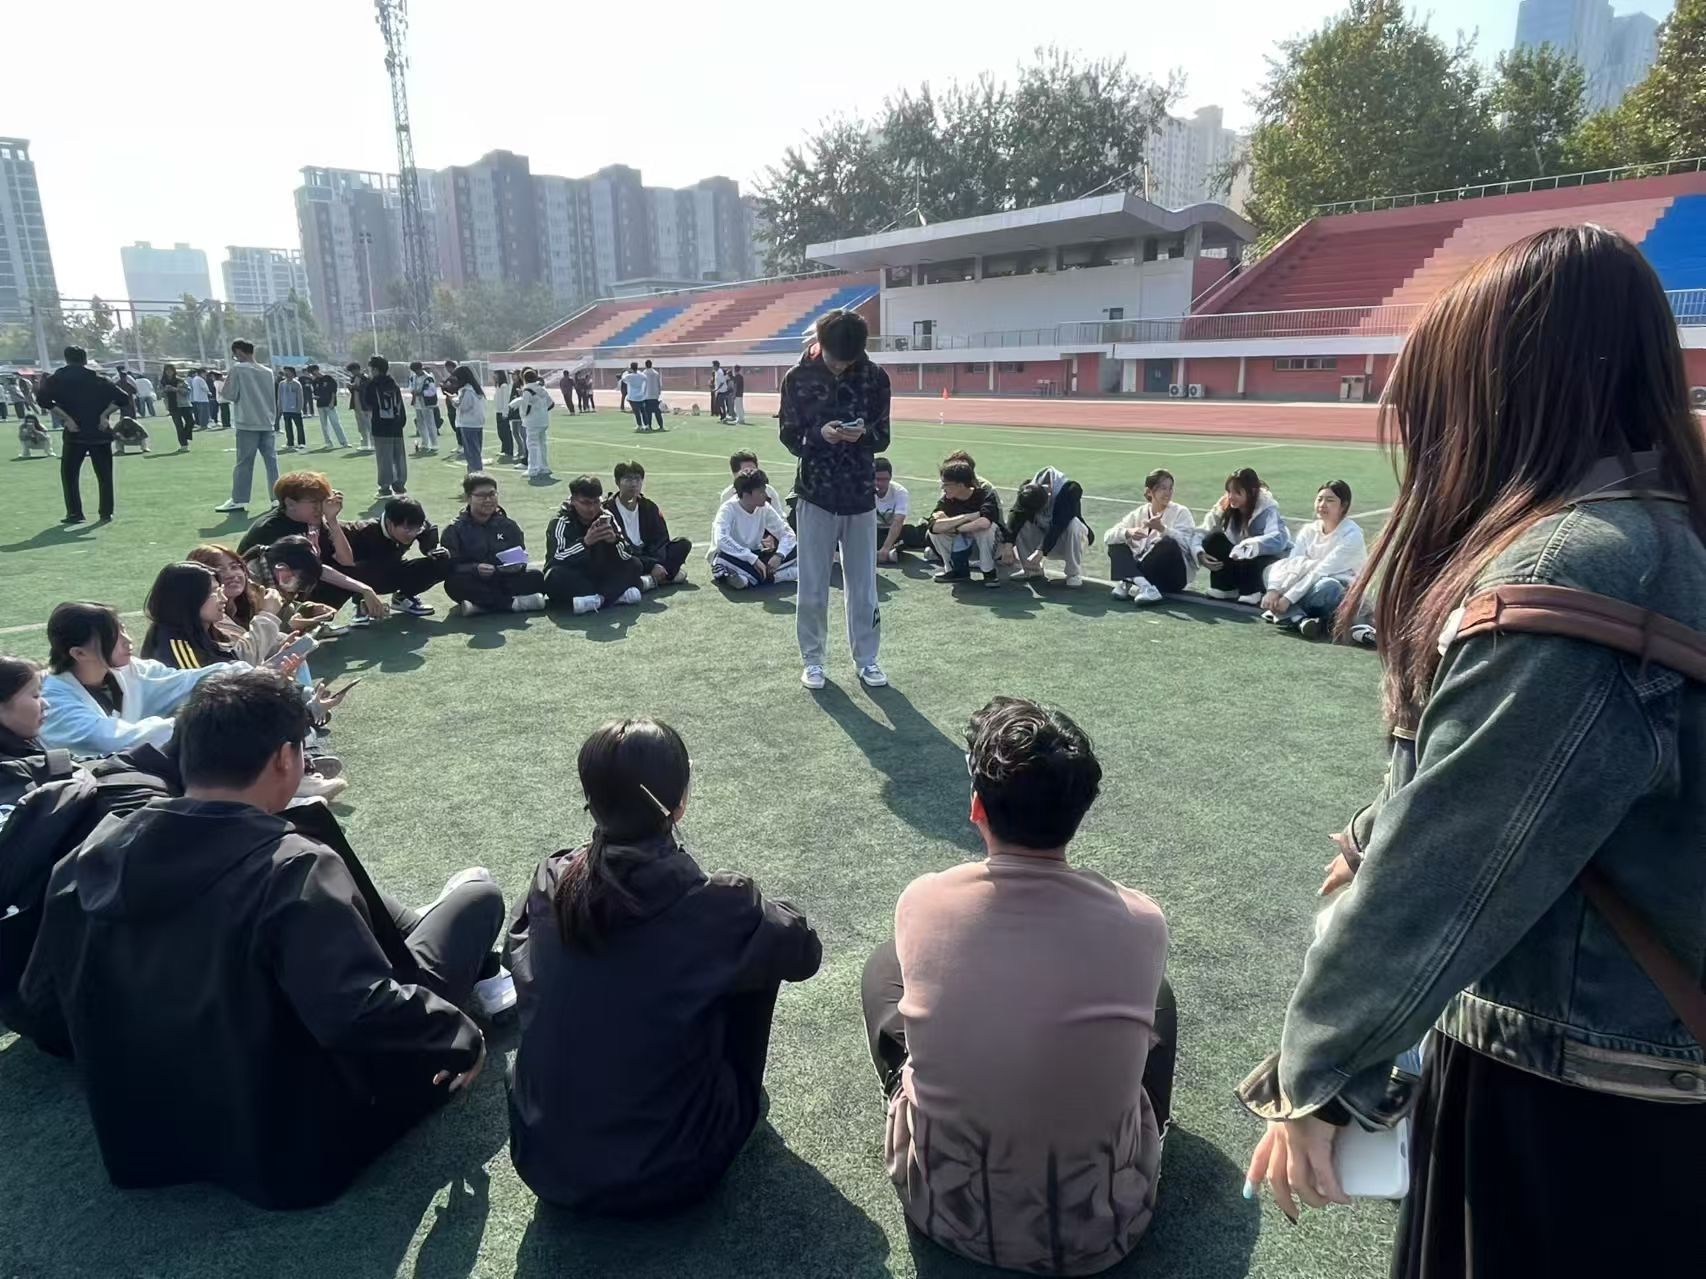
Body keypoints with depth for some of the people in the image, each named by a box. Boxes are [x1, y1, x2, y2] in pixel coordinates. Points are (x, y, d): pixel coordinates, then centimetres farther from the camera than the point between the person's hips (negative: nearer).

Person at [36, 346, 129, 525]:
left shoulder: (58, 378, 3)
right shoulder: (98, 379, 8)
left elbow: (42, 399, -10)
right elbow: (123, 399, 0)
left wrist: (66, 418, -9)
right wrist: (104, 414, -2)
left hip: (75, 433, -2)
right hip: (100, 432, 2)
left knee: (69, 473, 9)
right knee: (104, 474, 10)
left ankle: (74, 513, 2)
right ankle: (106, 512, 9)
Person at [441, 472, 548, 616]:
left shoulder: (508, 525, 10)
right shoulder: (454, 529, 1)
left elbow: (522, 558, 7)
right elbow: (451, 566, -9)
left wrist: (517, 565, -18)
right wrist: (475, 569, -29)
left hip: (505, 581, 2)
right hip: (475, 584, -2)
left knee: (536, 577, -24)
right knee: (454, 583, -35)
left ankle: (481, 605, -31)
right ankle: (513, 603, -31)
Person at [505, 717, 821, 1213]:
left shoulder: (550, 883, -9)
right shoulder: (715, 904, -20)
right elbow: (805, 953, 0)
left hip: (543, 1161, 4)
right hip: (667, 1174, -3)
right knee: (759, 960, 9)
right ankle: (741, 1106, 28)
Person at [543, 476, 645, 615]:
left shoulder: (607, 518, -2)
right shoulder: (561, 522, -13)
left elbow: (627, 556, -9)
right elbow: (557, 559, -29)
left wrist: (614, 540, -31)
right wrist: (585, 542, -43)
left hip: (599, 576, 4)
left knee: (634, 565, -12)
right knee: (556, 575, -35)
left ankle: (597, 599, -31)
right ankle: (615, 595, -30)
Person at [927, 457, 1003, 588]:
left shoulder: (985, 493, -26)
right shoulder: (947, 499, -14)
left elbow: (984, 522, -47)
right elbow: (934, 526, -32)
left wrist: (954, 527, -33)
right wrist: (968, 516, -37)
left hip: (989, 544, -4)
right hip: (962, 544, 4)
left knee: (984, 527, -37)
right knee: (935, 532, -22)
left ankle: (988, 572, -14)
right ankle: (956, 570, -1)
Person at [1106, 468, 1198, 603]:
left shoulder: (1180, 513, -1)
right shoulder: (1139, 514, 7)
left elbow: (1186, 543, -19)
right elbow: (1107, 536, -5)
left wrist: (1162, 528, -34)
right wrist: (1128, 533, -26)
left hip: (1173, 576, -4)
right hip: (1147, 572, 4)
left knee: (1168, 543, -31)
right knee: (1116, 544, -14)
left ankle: (1129, 585, -31)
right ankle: (1143, 586, -38)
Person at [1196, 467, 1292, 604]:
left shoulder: (1267, 509, -24)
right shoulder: (1224, 507, -11)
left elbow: (1278, 539, -41)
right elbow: (1201, 533, -11)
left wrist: (1247, 548, -50)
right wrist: (1200, 554, -30)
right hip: (1240, 558, 5)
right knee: (1214, 539, -20)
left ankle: (1252, 591, -9)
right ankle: (1224, 588, -9)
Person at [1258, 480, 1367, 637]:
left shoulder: (1351, 535, -15)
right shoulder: (1309, 530, 3)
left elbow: (1321, 571, -25)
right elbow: (1290, 564, -11)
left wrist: (1288, 598, -33)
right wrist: (1273, 590, -30)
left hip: (1344, 595, -6)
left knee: (1326, 586, -40)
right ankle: (1300, 620, -36)